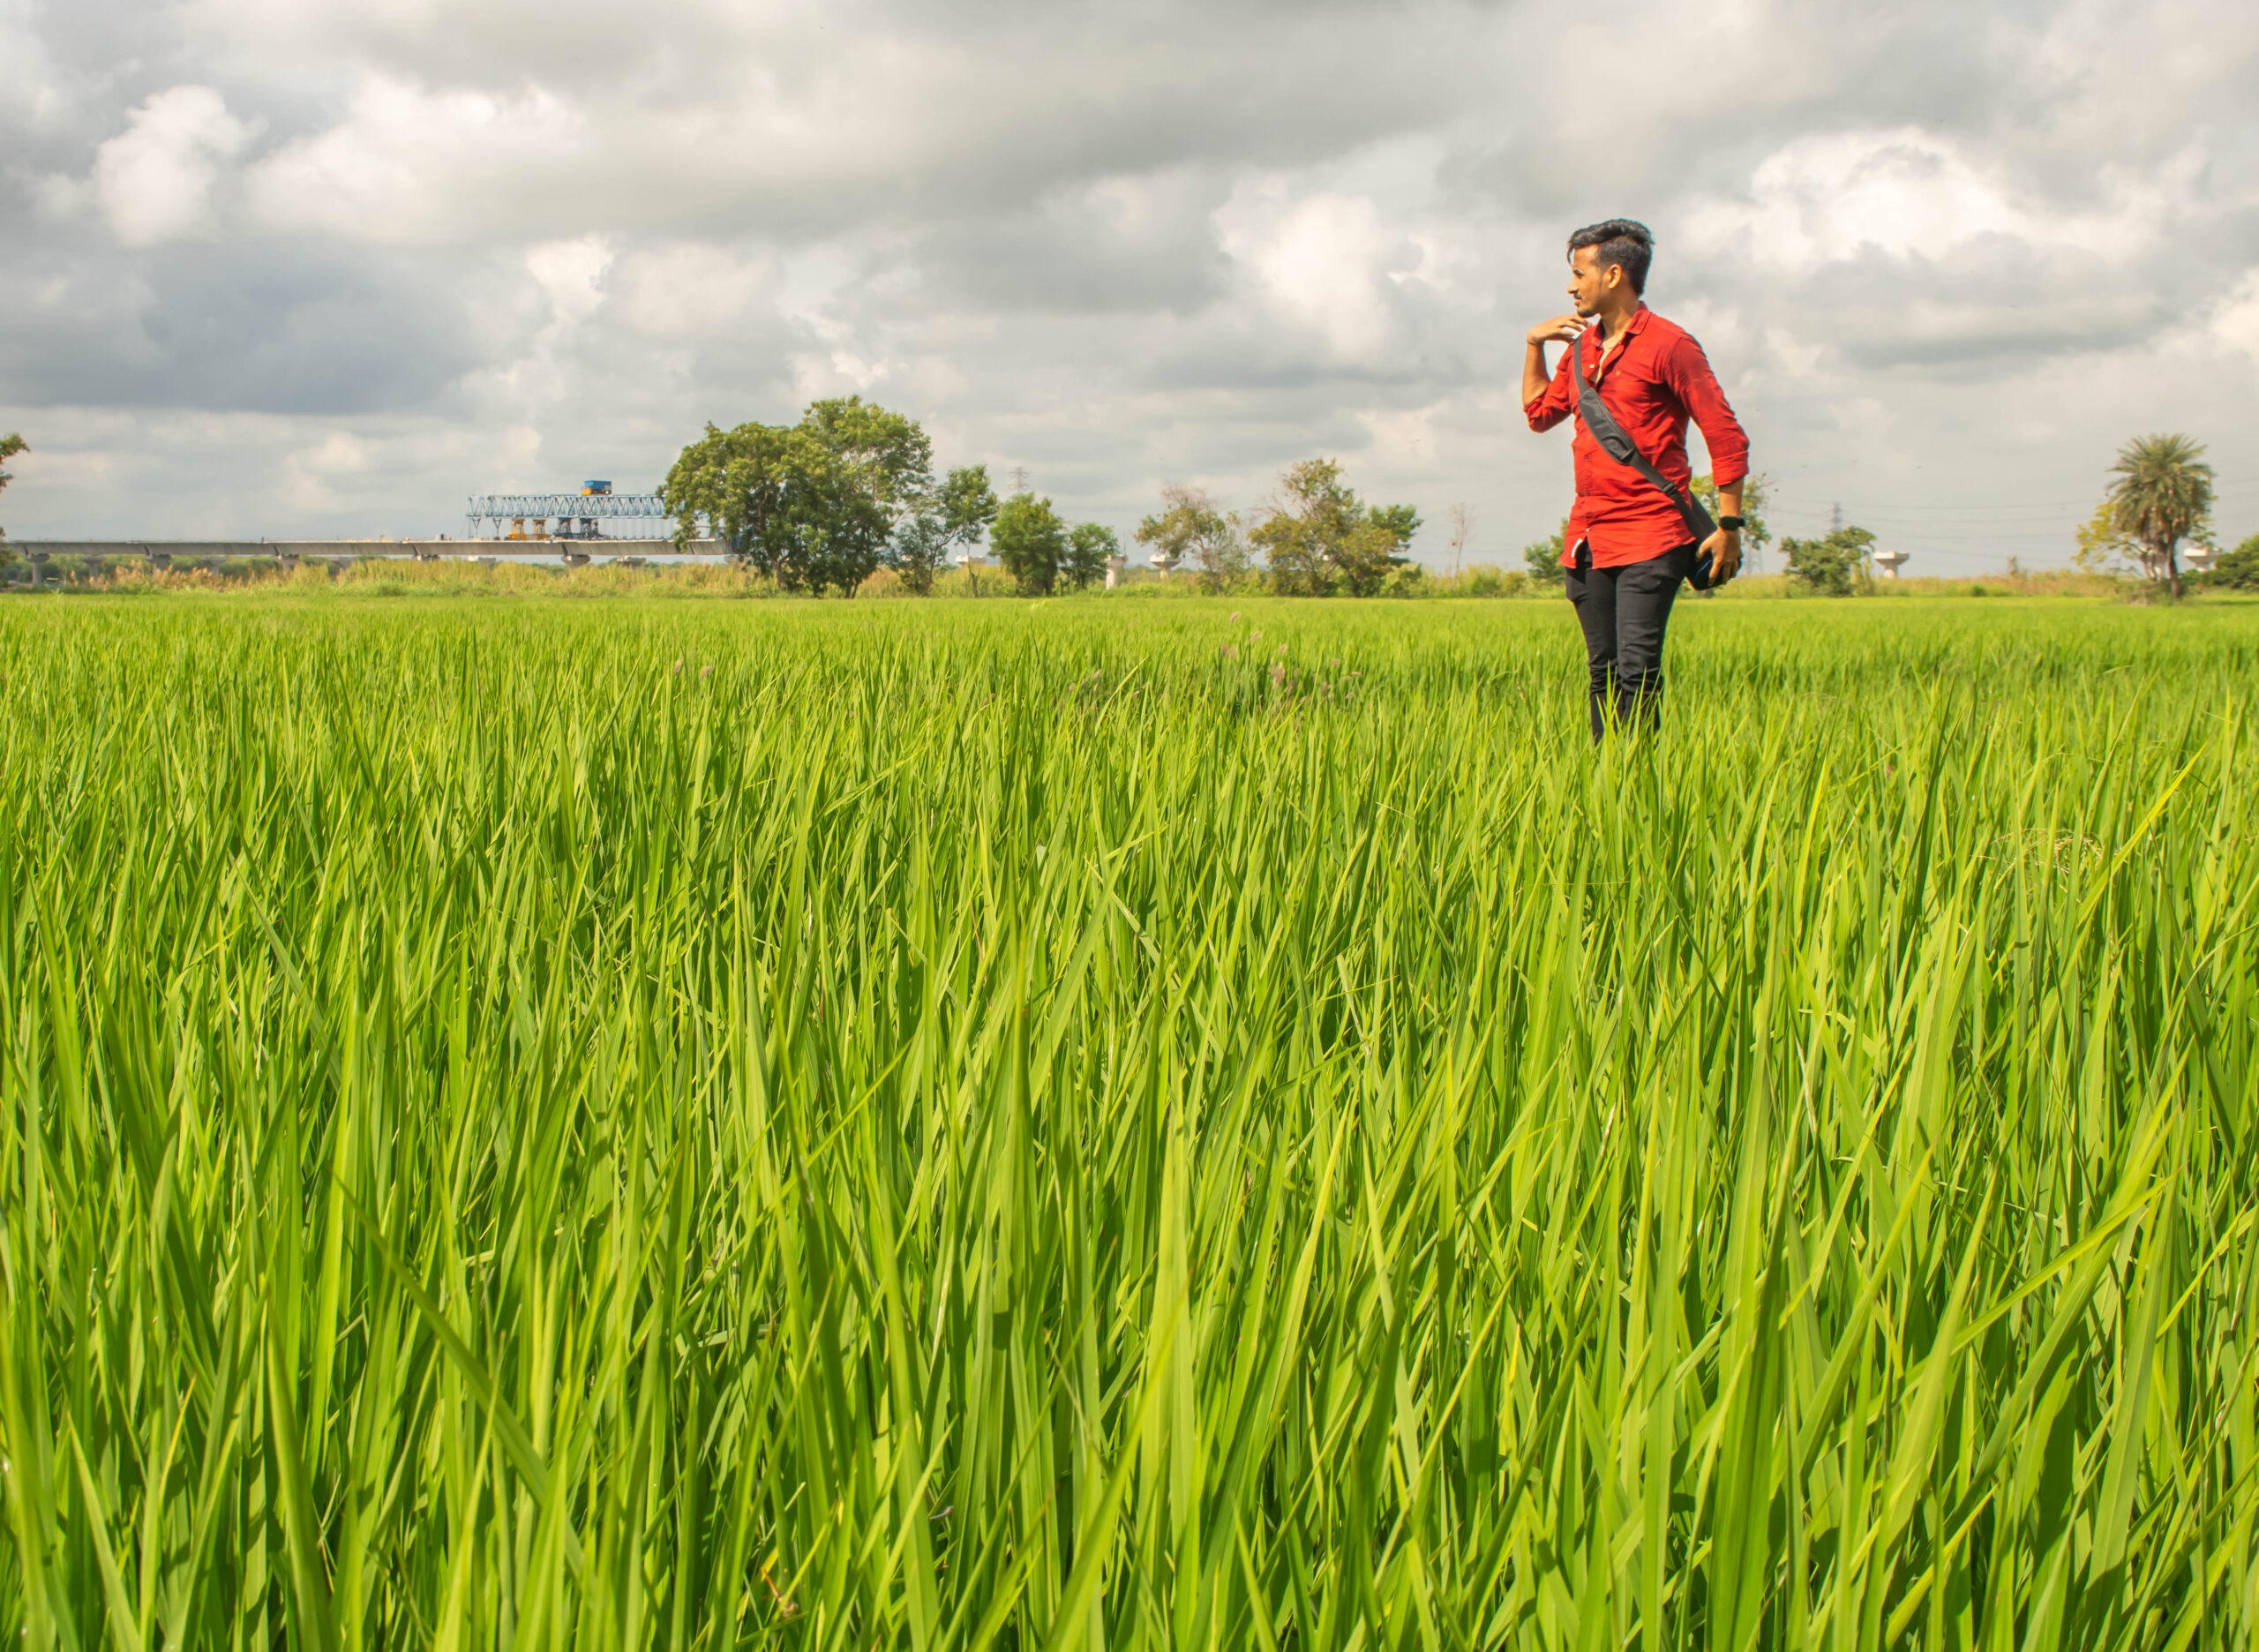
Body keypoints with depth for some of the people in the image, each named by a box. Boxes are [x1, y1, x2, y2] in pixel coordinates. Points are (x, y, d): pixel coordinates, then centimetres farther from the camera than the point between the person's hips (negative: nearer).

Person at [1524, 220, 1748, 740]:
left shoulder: (1669, 346, -7)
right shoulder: (1582, 345, 16)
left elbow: (1727, 438, -7)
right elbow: (1540, 414, 27)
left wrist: (1729, 525, -11)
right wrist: (1534, 345, 15)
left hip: (1649, 538, -7)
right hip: (1587, 538, 7)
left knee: (1637, 670, -13)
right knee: (1602, 670, 9)